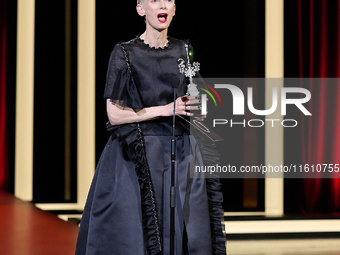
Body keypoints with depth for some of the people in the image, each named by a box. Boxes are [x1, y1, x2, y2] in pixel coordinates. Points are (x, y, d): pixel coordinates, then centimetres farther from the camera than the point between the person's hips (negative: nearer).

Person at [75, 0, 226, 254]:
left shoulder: (183, 50, 11)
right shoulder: (124, 53, -2)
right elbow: (114, 114, -8)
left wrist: (194, 105, -4)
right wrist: (166, 109, -13)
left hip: (181, 155, 4)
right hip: (137, 157, -3)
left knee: (186, 234, -1)